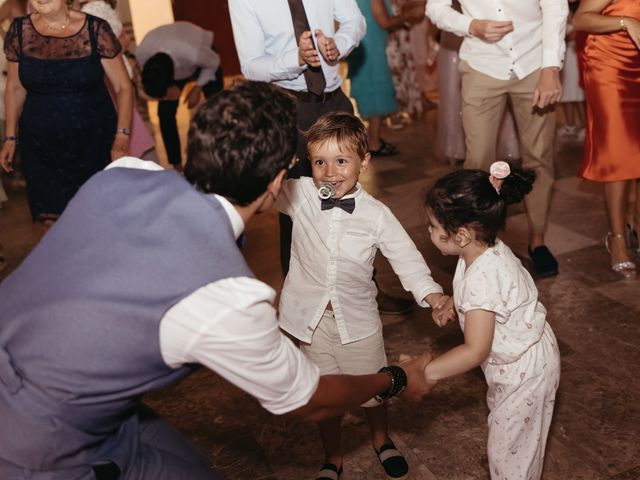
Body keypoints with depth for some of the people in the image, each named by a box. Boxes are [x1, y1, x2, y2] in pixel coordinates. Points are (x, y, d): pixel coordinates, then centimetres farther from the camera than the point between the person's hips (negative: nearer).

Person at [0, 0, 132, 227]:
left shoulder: (96, 30, -9)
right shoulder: (19, 31, -1)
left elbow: (123, 87, -4)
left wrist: (122, 137, -12)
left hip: (95, 142, -2)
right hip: (40, 147, 2)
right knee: (51, 221, 1)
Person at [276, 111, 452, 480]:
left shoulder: (376, 214, -12)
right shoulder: (299, 195, -10)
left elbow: (405, 255, -8)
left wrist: (431, 293, -21)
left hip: (358, 317, 0)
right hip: (312, 316, 1)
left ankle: (382, 439, 52)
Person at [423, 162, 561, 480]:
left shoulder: (482, 278, -36)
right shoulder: (490, 250, -9)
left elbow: (475, 351, -34)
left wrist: (427, 373, -29)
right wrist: (451, 303, -1)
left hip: (525, 371, -9)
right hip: (517, 359, 9)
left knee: (508, 447, 9)